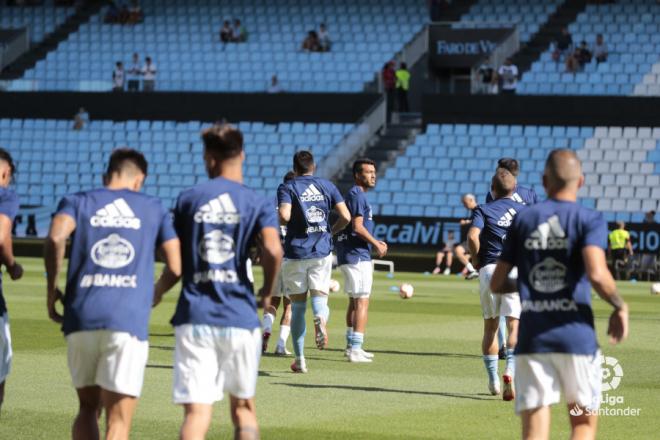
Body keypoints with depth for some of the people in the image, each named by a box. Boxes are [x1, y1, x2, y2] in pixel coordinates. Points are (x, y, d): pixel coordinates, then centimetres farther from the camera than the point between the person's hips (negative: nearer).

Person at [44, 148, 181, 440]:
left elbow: (56, 238, -9)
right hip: (129, 319, -2)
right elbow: (175, 268, 10)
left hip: (81, 317, 2)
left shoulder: (78, 201, 13)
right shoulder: (154, 209, 15)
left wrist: (52, 289, 2)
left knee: (88, 408, 19)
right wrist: (154, 294, 30)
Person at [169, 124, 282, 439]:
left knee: (196, 412, -4)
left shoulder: (188, 199, 6)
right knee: (243, 407, 18)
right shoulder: (257, 204, 1)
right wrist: (267, 292, 1)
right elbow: (273, 250, -16)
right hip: (240, 318, 0)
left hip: (194, 318, 0)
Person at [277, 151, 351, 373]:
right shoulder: (327, 186, 7)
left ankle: (300, 359, 11)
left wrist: (280, 222, 4)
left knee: (297, 306, 8)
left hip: (295, 252, -1)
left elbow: (284, 216, -19)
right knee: (319, 296, 3)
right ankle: (321, 319, -35)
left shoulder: (288, 188, -2)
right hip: (322, 252, 1)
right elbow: (345, 217, -1)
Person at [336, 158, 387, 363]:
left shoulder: (355, 195, 19)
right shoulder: (357, 195, -13)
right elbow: (357, 227, -20)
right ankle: (355, 349, -13)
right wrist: (377, 244, -10)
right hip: (357, 256, -11)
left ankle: (352, 345, 26)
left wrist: (375, 242, 18)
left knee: (354, 301, 18)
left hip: (350, 256, 11)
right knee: (362, 301, -10)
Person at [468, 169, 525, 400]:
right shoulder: (523, 210, 15)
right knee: (514, 325, -4)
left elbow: (473, 236, -10)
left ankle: (493, 381, 15)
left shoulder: (483, 210, 8)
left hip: (489, 269, 0)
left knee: (490, 326, 13)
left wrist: (477, 260, 3)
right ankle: (509, 371, -28)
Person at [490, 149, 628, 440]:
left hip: (531, 339, 3)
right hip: (577, 338, -2)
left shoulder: (523, 220, 8)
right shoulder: (588, 220, -3)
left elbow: (497, 284, 11)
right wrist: (620, 307, -3)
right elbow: (597, 274, -20)